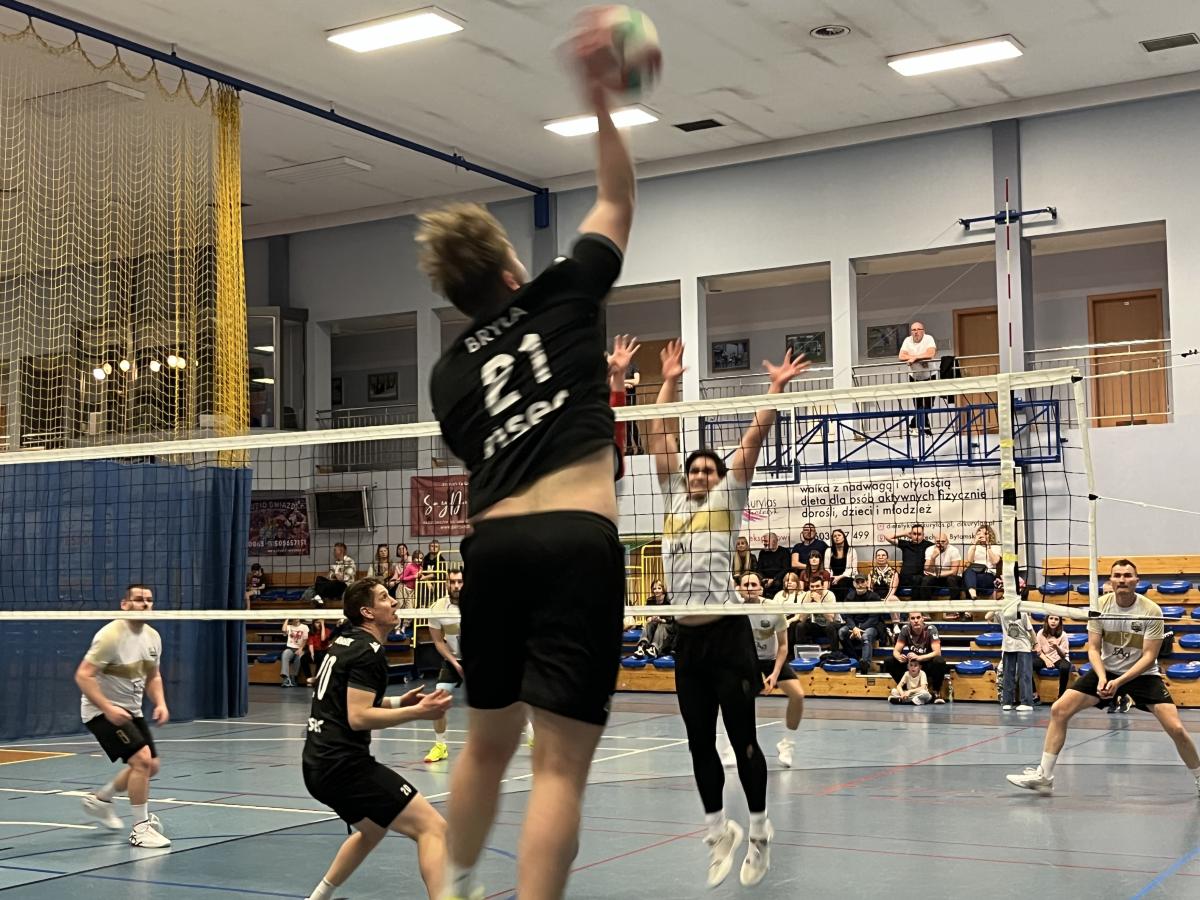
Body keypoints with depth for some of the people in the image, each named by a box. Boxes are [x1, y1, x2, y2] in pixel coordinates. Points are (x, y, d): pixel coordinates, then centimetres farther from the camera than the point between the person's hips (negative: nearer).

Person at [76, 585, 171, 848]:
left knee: (150, 766, 11)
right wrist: (108, 708, -31)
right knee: (142, 759, -21)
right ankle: (141, 828, -9)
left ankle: (100, 798, 34)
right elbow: (83, 676, -24)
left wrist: (160, 704, -3)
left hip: (131, 711, 8)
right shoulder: (111, 635, -22)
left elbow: (153, 677, 15)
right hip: (102, 711, -8)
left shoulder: (153, 637, 2)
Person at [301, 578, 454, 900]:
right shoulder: (369, 651, -12)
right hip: (344, 765, -10)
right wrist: (417, 712, -20)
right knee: (432, 827, -12)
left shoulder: (346, 642, 16)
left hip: (318, 765, 10)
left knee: (373, 829, 33)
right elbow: (358, 718, -20)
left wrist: (397, 702, 18)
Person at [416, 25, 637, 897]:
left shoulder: (449, 372, 17)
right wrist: (602, 100, 23)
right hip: (577, 542, -5)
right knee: (561, 764, -5)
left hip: (492, 546, 5)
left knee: (488, 741, 23)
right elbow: (618, 200, 21)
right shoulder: (561, 297, 9)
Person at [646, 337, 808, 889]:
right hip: (687, 637, 4)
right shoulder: (674, 498, 15)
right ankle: (719, 831, 23)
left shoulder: (728, 496, 6)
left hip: (727, 632, -4)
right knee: (700, 745, 9)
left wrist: (776, 388, -1)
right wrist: (670, 382, 19)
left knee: (742, 740, 1)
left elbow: (755, 436, 0)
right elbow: (659, 435, 18)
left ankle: (758, 833, 15)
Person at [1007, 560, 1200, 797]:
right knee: (1059, 710, -9)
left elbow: (1149, 657, -17)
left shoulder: (1151, 611, -17)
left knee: (1175, 728, -18)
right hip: (1106, 671, 3)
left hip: (1143, 674, -3)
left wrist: (1119, 681, -28)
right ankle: (1043, 776, 0)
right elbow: (1093, 648, -7)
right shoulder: (1100, 605, -10)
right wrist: (1102, 678, -24)